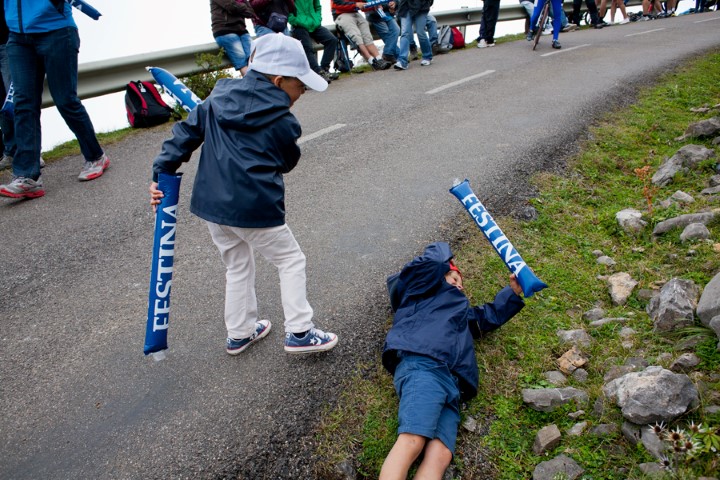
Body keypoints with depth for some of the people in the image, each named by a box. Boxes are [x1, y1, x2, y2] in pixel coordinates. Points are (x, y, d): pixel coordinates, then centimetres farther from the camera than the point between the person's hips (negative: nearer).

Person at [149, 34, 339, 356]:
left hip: (210, 203, 7)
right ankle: (299, 332, 11)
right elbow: (287, 162, 6)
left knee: (237, 267, 23)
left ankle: (239, 333, 35)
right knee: (291, 260, 11)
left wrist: (162, 172, 8)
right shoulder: (283, 121, -9)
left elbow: (187, 132, 6)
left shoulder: (219, 98, 8)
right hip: (254, 208, -7)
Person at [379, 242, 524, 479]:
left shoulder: (462, 311, 46)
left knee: (440, 455, -21)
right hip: (422, 365, -6)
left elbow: (492, 313, 55)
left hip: (451, 381, 6)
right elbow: (433, 260, 11)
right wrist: (446, 260, 34)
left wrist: (513, 291, 44)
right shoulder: (424, 289, 25)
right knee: (412, 441, -30)